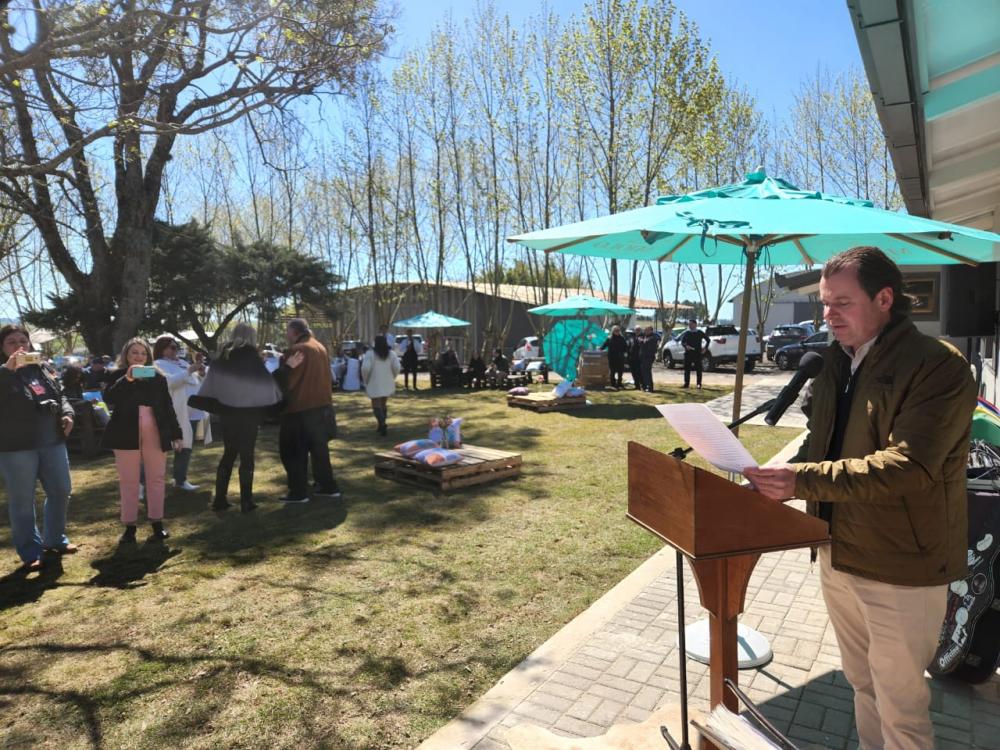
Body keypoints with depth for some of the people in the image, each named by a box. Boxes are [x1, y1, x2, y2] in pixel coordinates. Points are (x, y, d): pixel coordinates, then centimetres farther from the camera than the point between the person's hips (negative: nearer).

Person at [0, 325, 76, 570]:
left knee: (60, 492, 13)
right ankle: (30, 552, 15)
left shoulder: (42, 370, 12)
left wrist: (66, 414, 1)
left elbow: (60, 396, 18)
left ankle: (55, 539, 31)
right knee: (22, 501, 4)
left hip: (52, 443, 6)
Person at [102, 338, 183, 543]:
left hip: (155, 435, 2)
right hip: (127, 435, -2)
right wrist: (127, 379, -26)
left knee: (156, 479, 6)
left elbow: (168, 407, 9)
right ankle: (129, 526, 12)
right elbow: (108, 398, -16)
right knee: (128, 481, 5)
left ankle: (157, 522, 16)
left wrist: (176, 434, 6)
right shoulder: (117, 377, 2)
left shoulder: (158, 377, 7)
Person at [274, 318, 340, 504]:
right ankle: (328, 486, 20)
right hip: (321, 405, 8)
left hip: (300, 409, -8)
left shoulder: (295, 350, -15)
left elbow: (283, 380, -15)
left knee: (293, 451, 2)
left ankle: (298, 492, 3)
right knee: (319, 447, 16)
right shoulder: (320, 348, 9)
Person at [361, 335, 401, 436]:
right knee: (384, 403, 18)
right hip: (387, 383, 4)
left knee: (376, 405, 1)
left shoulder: (370, 353, -8)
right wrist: (392, 378, 9)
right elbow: (396, 368, -6)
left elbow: (365, 368, -16)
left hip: (374, 383, -4)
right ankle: (382, 426, 23)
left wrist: (365, 380, -1)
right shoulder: (391, 353, 2)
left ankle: (382, 424, -19)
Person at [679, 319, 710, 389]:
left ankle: (699, 384, 5)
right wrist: (686, 346, -16)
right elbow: (682, 342, 5)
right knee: (687, 369, 2)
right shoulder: (686, 333, 7)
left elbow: (708, 340, 13)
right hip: (688, 353, 2)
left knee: (698, 369, 0)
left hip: (697, 353, -2)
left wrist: (705, 348, 3)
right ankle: (686, 383, 8)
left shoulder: (700, 333, 3)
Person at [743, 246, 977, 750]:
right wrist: (776, 482, 1)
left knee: (900, 706, 9)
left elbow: (907, 465, -27)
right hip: (838, 553, 7)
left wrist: (802, 480, -33)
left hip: (900, 568, -7)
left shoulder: (938, 366, -16)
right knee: (862, 685, 23)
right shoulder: (835, 360, 8)